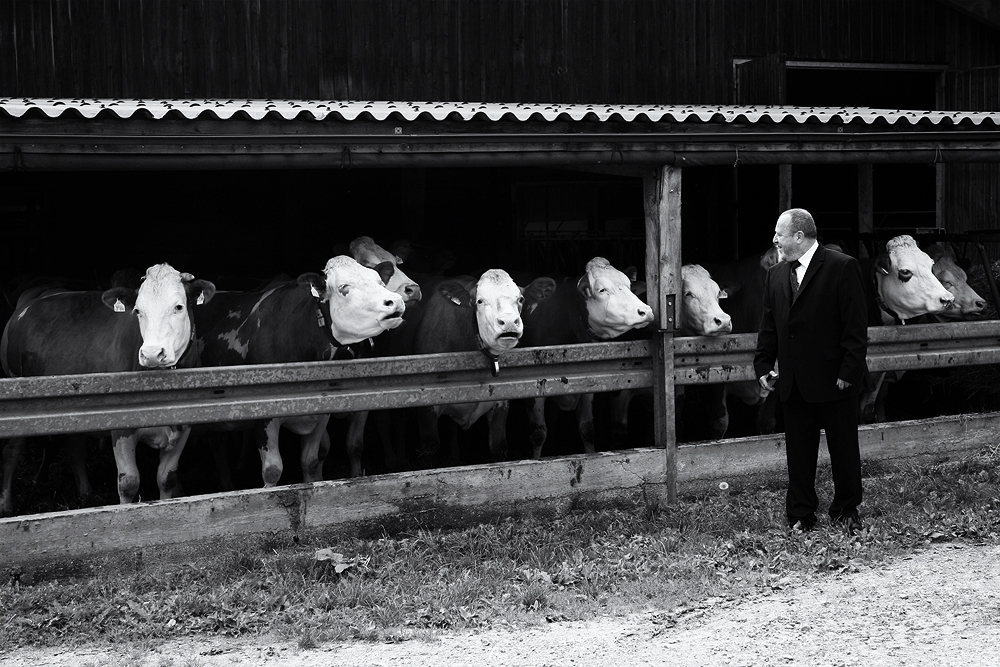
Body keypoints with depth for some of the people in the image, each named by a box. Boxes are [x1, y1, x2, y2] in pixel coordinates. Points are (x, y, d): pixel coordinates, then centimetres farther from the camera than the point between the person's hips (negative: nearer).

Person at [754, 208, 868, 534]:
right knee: (798, 450, 8)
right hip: (793, 382, 5)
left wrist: (849, 371, -15)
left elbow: (856, 325, -11)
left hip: (834, 381, -5)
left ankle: (846, 510, 21)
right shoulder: (775, 275, 10)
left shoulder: (842, 267, -8)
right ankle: (800, 516, 16)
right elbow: (768, 326, 14)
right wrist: (764, 366, 4)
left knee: (844, 448, 7)